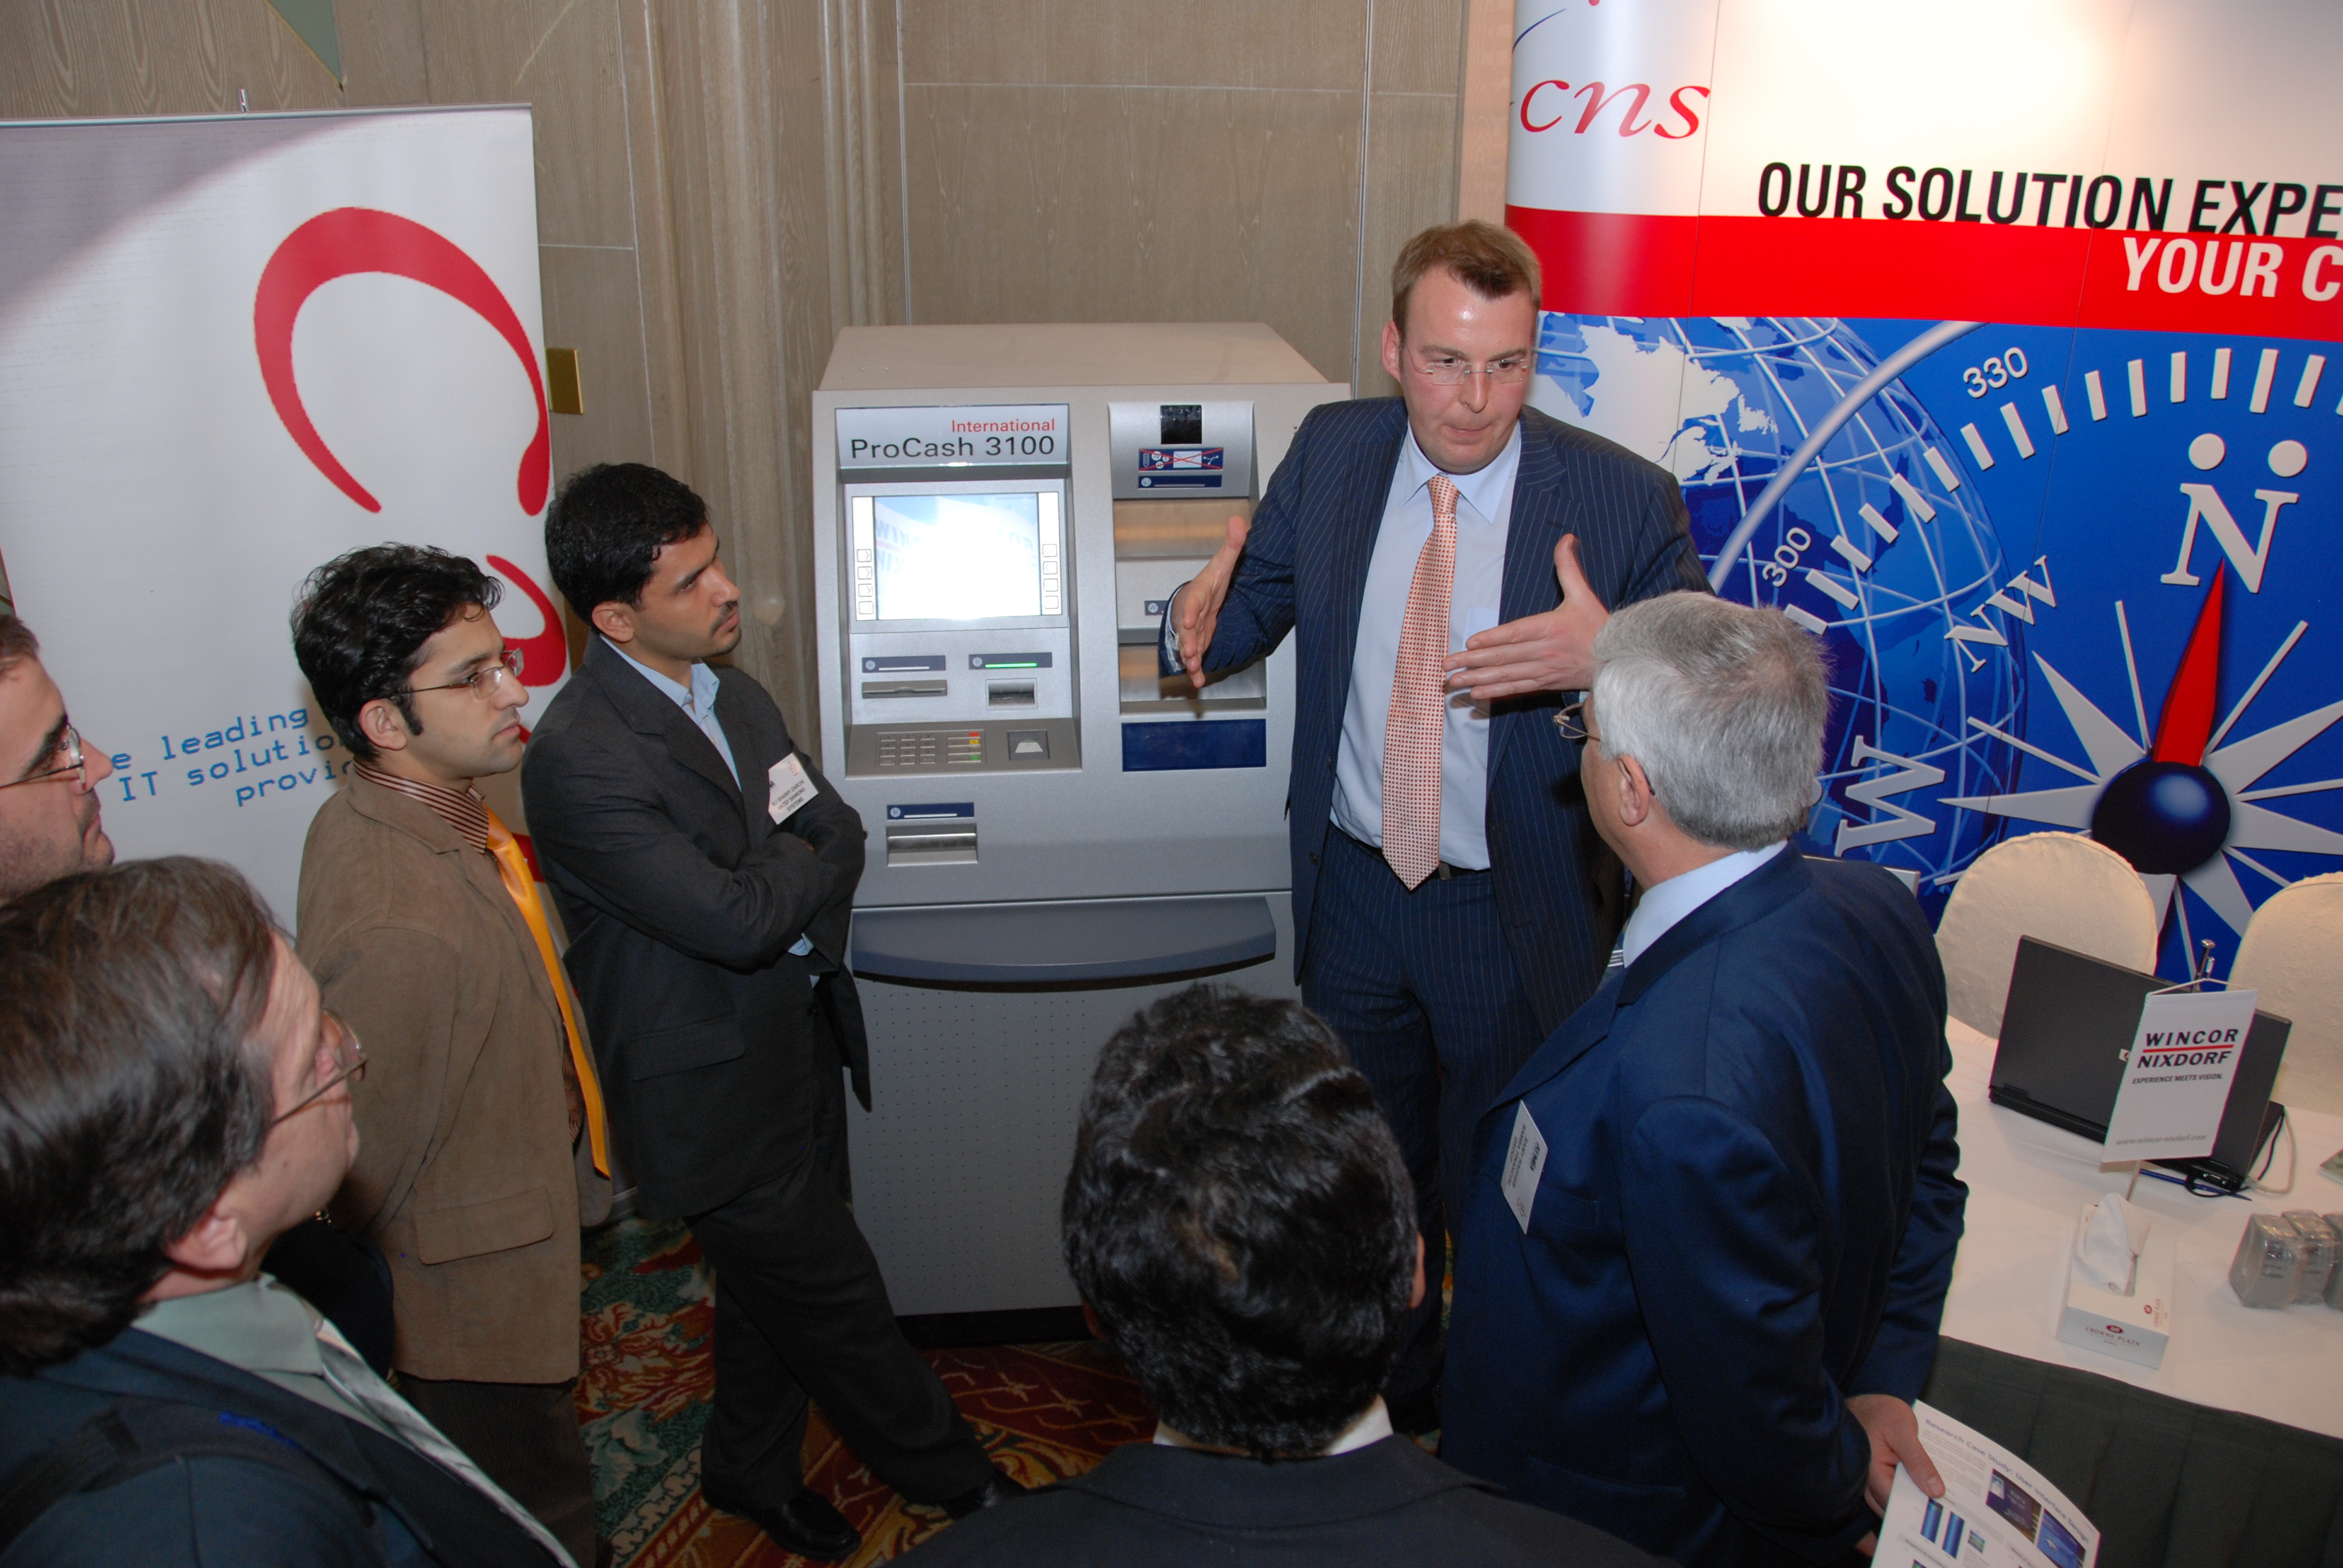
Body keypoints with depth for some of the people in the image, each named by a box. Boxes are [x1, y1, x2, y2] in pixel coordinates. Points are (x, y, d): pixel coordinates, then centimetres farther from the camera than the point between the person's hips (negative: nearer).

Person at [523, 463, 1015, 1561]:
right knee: (834, 1296, 9)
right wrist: (813, 855, -10)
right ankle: (949, 1474, 32)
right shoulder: (580, 759, -26)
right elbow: (735, 917, -27)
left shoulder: (727, 689, 3)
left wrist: (794, 915, -9)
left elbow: (839, 830, 7)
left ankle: (750, 1469, 47)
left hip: (799, 1039, 8)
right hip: (718, 1089, -8)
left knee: (775, 1281, 24)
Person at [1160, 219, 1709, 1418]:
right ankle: (1382, 1397, 51)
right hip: (1353, 889, 4)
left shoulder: (1625, 499, -17)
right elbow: (1264, 593, 8)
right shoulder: (1330, 451, -5)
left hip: (1516, 915, -3)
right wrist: (1207, 616, -17)